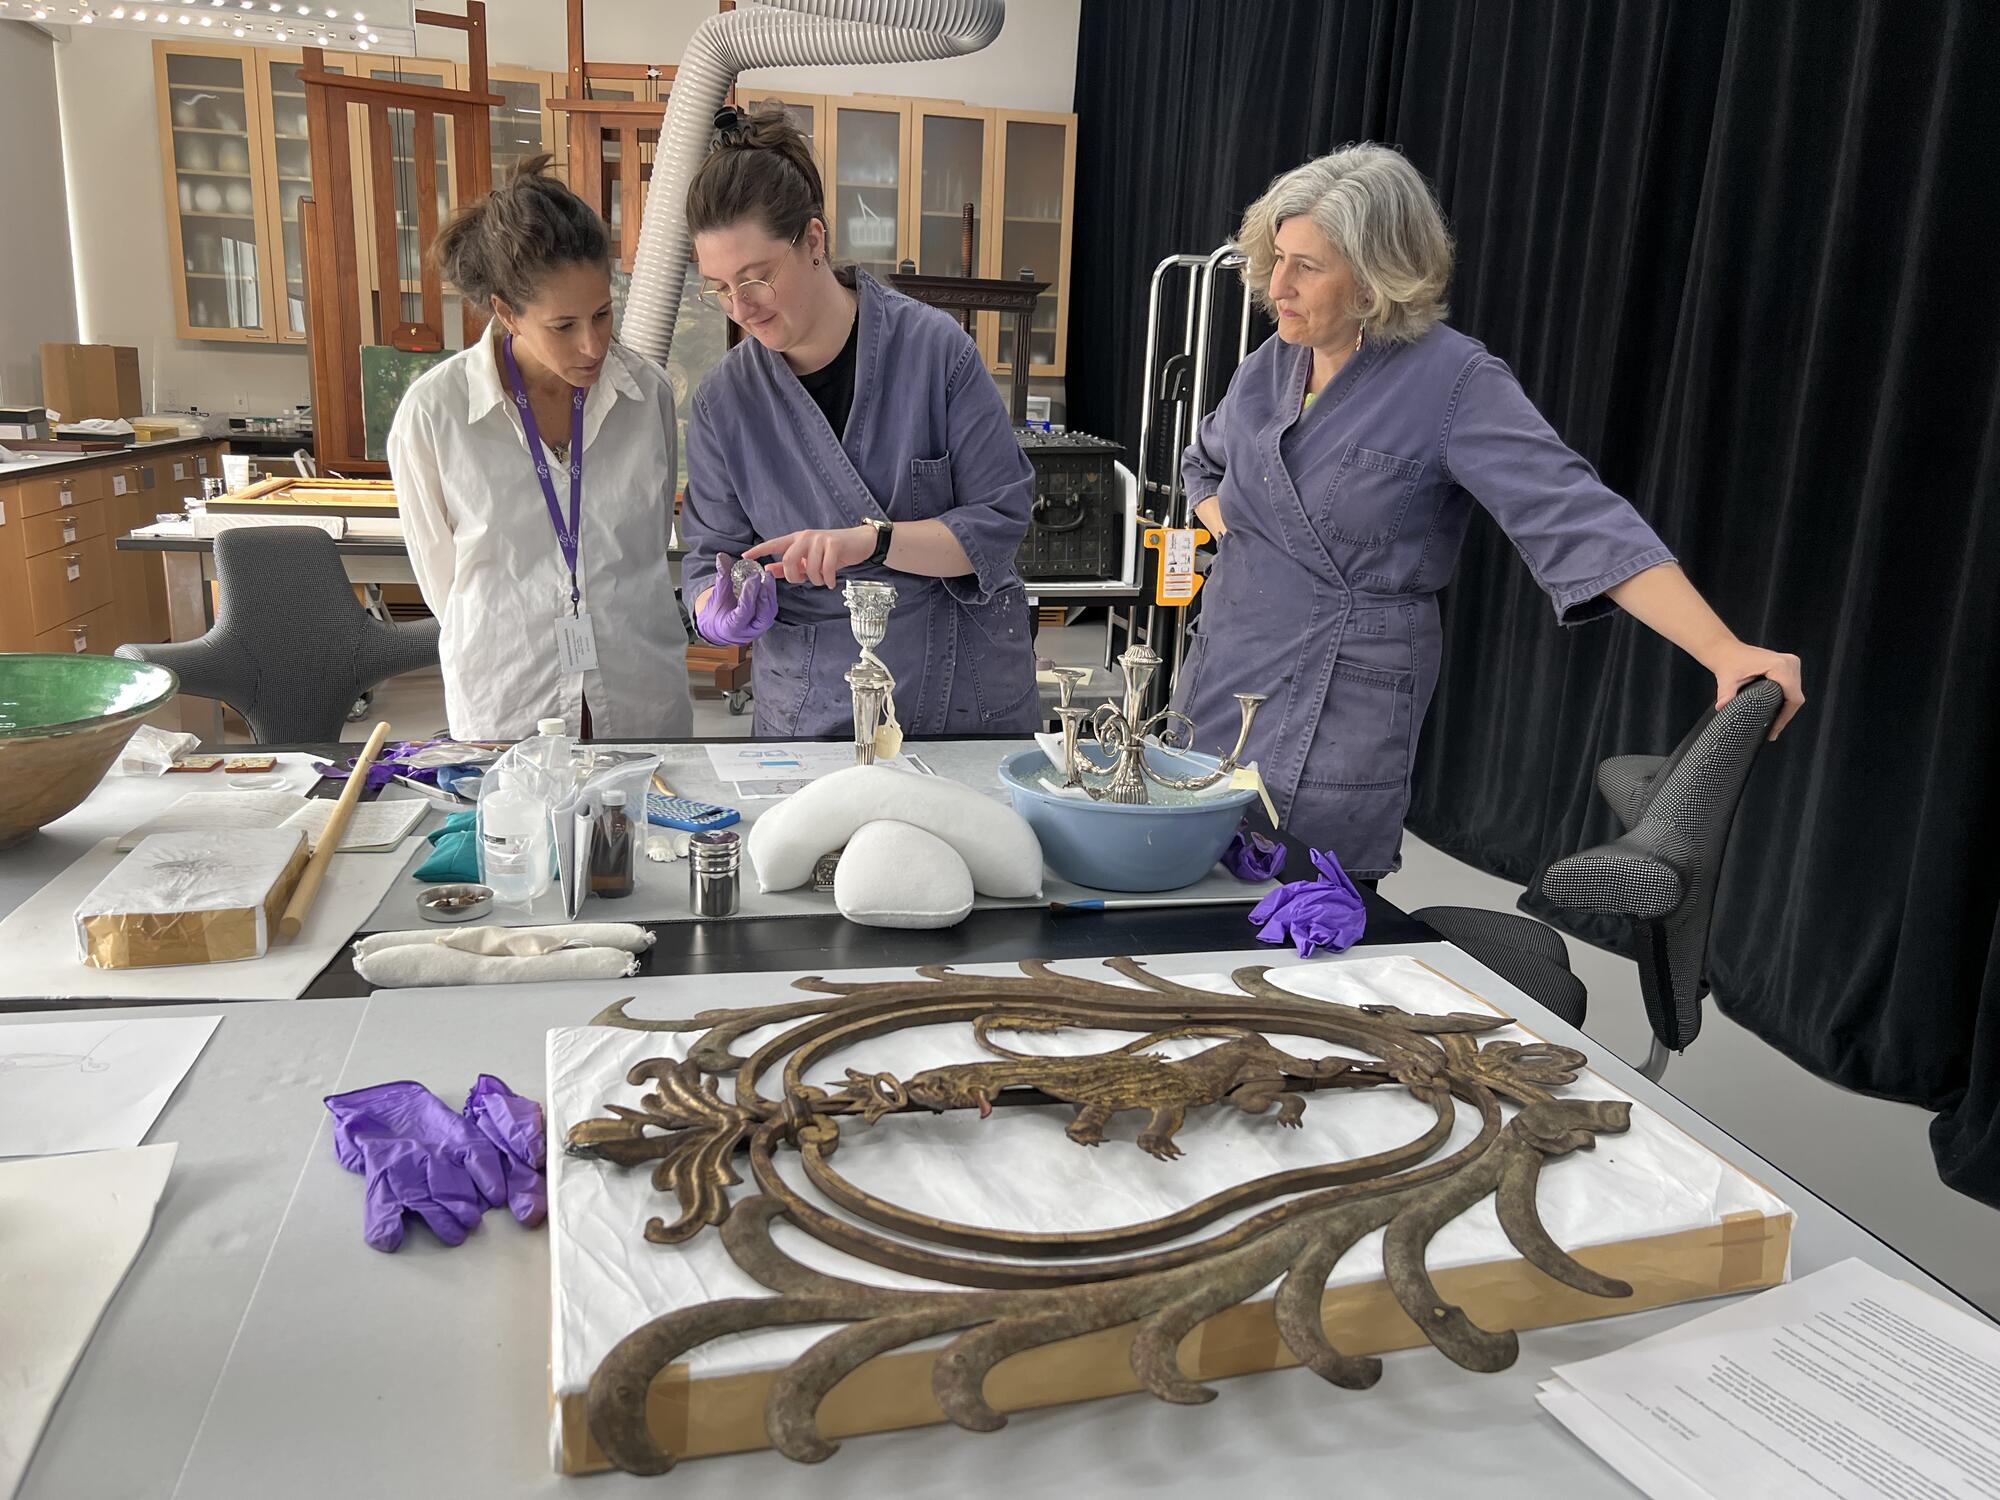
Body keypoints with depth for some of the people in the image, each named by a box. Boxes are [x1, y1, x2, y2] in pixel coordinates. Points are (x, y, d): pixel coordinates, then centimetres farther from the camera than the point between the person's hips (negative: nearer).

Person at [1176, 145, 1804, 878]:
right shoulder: (1272, 365, 6)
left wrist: (1727, 653, -30)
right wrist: (1240, 546, 8)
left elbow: (1579, 520, -22)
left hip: (1337, 728, -6)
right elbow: (1204, 465, 26)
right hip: (1215, 690, 6)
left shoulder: (1453, 383, -13)